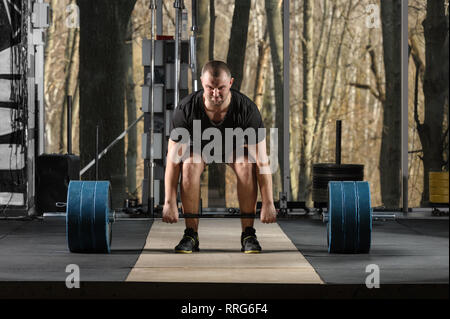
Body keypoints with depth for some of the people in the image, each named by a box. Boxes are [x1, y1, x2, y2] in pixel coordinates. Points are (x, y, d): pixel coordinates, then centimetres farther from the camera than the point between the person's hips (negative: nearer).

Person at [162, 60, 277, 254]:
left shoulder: (247, 109, -34)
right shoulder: (186, 109, -34)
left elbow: (261, 160, -30)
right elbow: (173, 160, -28)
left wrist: (268, 203, -32)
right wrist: (170, 203, -31)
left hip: (234, 144, 0)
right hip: (199, 144, 0)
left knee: (246, 166, -32)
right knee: (190, 165, -32)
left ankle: (248, 234, -19)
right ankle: (191, 235, -21)